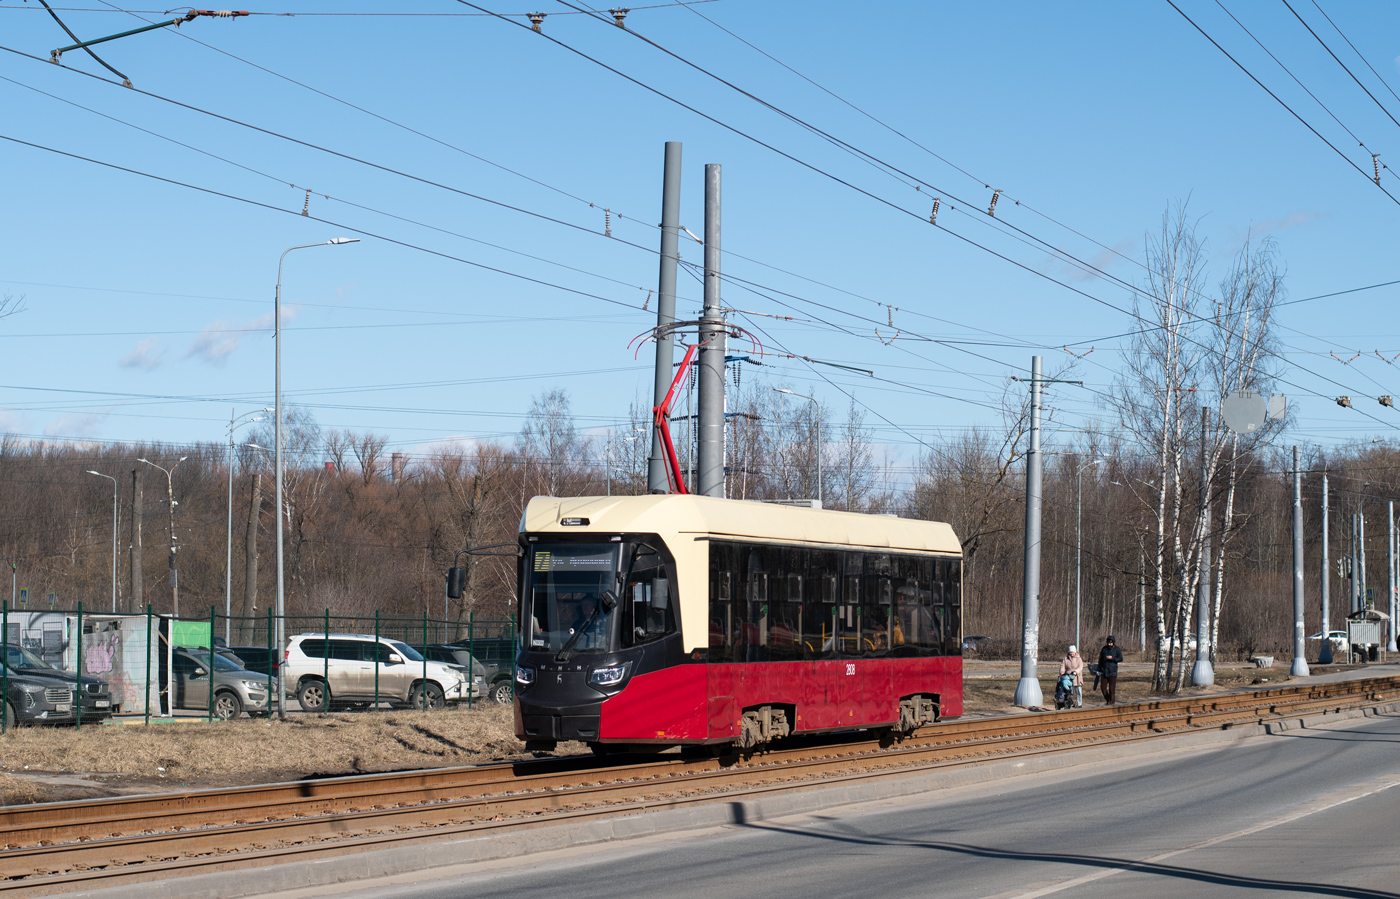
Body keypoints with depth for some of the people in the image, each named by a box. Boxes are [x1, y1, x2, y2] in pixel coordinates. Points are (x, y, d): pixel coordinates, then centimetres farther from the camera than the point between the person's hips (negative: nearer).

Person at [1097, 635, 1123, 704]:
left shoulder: (1117, 649, 0)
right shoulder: (1104, 649, 9)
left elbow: (1120, 659, -4)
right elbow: (1100, 660, 14)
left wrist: (1112, 658, -17)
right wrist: (1099, 670, 12)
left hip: (1113, 672, -3)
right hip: (1104, 671, 3)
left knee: (1112, 688, -1)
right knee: (1103, 687, 0)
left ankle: (1111, 701, 9)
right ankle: (1107, 699, 20)